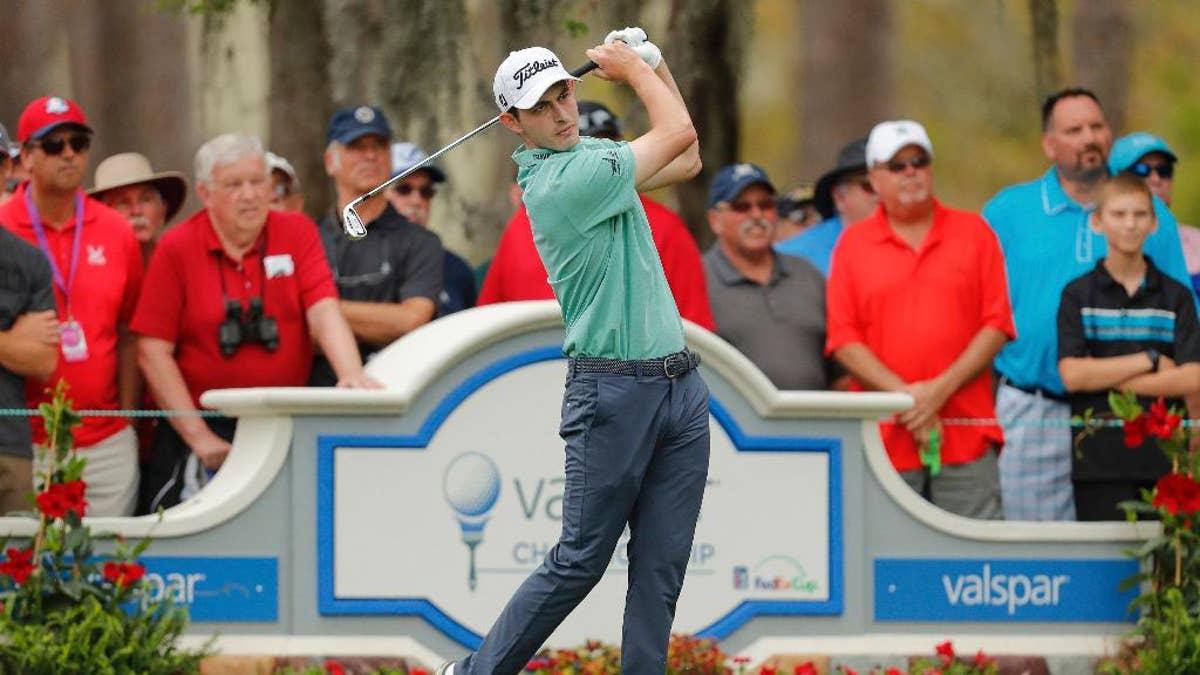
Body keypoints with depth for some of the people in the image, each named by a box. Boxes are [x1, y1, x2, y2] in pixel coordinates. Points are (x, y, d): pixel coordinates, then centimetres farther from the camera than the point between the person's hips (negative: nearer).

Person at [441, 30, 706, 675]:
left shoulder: (592, 152, 11)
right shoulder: (560, 182, -17)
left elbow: (685, 159, 22)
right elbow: (677, 131, -11)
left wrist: (652, 64, 12)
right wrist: (634, 69, 6)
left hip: (680, 387, 8)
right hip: (616, 393, -8)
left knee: (661, 567, 2)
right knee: (579, 561, -2)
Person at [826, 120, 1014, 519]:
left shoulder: (974, 234, 11)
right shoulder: (853, 244, 10)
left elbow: (997, 325, 5)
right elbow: (843, 339, 3)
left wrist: (941, 390, -8)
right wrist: (904, 397, -10)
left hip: (967, 440, 0)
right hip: (885, 439, 0)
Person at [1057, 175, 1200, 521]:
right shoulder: (1078, 295, 5)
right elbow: (1072, 375, -7)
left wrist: (1109, 379, -8)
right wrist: (1150, 360, -6)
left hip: (1165, 459, 1)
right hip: (1099, 463, -1)